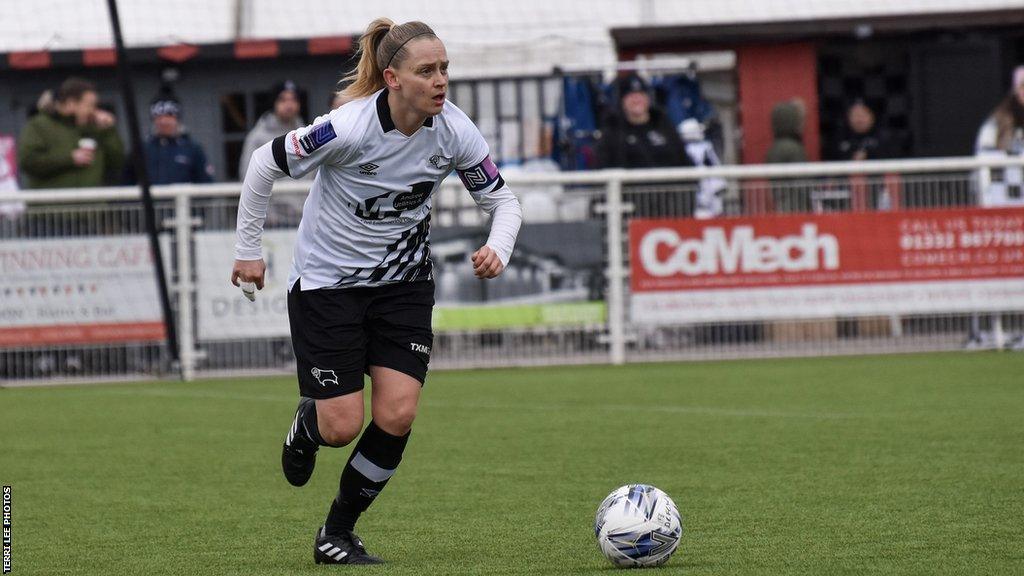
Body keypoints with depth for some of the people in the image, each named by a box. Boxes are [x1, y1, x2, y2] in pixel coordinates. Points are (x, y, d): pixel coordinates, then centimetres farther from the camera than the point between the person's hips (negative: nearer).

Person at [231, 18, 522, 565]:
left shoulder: (454, 131, -14)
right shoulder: (348, 128, -27)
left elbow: (502, 200, -1)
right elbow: (265, 164, -13)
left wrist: (497, 250, -22)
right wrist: (248, 249, -5)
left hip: (403, 279, 4)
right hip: (327, 280, -4)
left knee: (397, 416, -9)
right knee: (342, 428, -8)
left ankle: (337, 533, 12)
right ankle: (309, 418, 33)